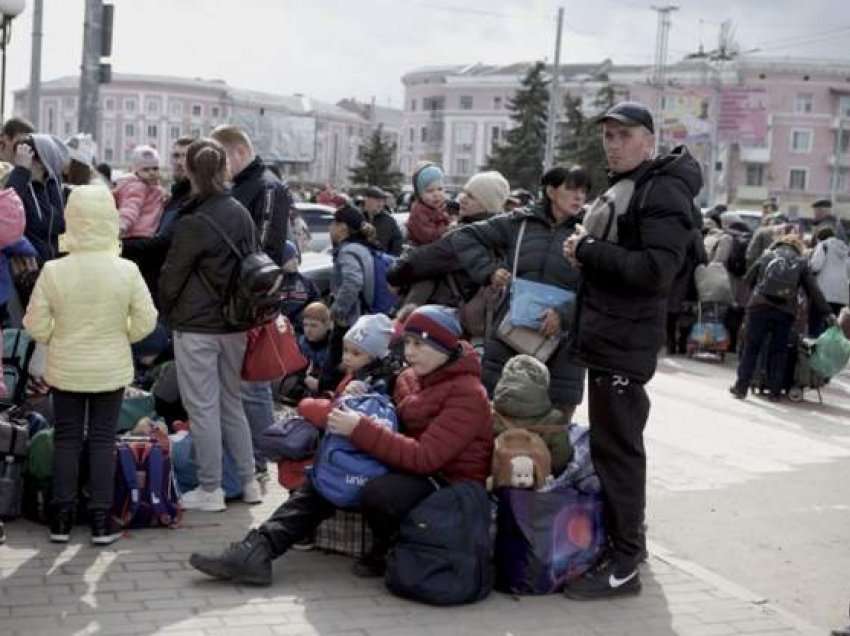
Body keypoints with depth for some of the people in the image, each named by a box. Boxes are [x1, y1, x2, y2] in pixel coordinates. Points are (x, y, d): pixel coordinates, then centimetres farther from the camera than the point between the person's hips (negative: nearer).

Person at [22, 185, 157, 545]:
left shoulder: (53, 271, -16)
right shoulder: (126, 271, -15)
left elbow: (36, 326, -9)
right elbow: (146, 321, -8)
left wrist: (57, 340, 11)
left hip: (65, 369, 0)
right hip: (111, 369, 0)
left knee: (66, 440, 13)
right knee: (103, 440, 10)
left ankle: (61, 520, 18)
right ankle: (101, 521, 13)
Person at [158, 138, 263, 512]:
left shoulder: (193, 223, -17)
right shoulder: (241, 214, 1)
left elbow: (171, 276, -9)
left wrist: (168, 311, 10)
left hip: (196, 327, -6)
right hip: (234, 324, 6)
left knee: (202, 408, 3)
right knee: (231, 403, 18)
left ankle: (210, 490, 11)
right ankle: (248, 481, 22)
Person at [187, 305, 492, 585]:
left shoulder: (467, 395, -17)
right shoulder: (409, 378, 9)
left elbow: (425, 457, -27)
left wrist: (360, 430, -28)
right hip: (409, 470, 8)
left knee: (379, 493, -35)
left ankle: (385, 553, -4)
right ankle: (256, 551, -13)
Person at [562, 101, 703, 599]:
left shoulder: (664, 191, -13)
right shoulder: (625, 188, 18)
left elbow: (656, 270, -25)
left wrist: (589, 249, -18)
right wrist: (586, 252, 10)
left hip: (625, 344, -10)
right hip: (608, 339, 10)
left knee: (617, 449, -8)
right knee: (613, 444, 17)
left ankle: (624, 564, -3)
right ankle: (626, 539, 29)